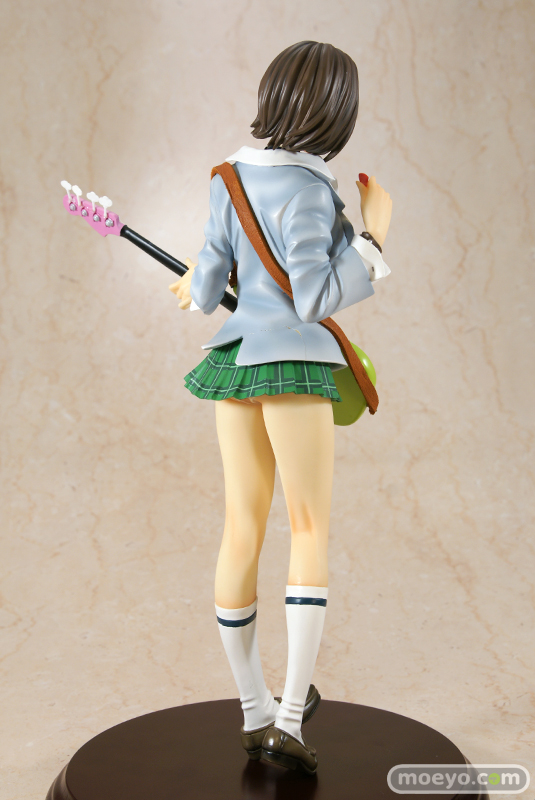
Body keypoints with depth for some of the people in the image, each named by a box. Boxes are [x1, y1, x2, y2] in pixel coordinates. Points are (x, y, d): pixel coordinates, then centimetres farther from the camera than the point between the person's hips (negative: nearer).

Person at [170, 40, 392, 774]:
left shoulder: (233, 178, 7)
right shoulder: (304, 190, -13)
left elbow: (210, 287, 6)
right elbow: (315, 300, -19)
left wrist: (196, 290, 30)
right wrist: (374, 232, -8)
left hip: (236, 364, 7)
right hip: (292, 369, -6)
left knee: (243, 533, 7)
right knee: (311, 533, 1)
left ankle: (255, 714, 17)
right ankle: (291, 719, -7)